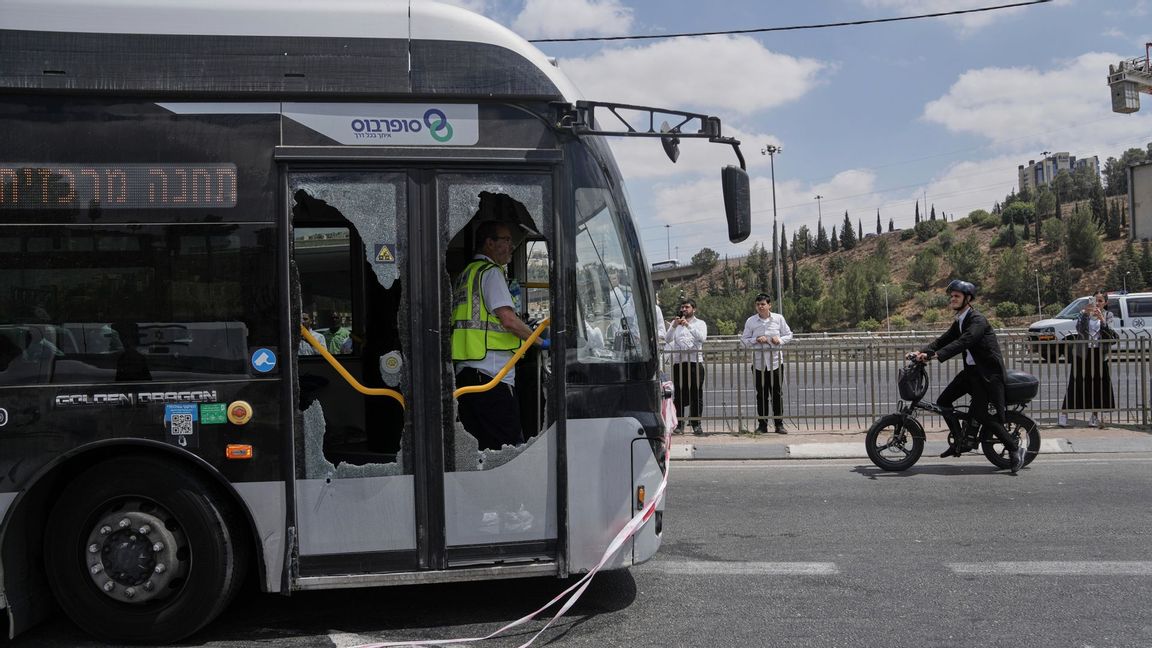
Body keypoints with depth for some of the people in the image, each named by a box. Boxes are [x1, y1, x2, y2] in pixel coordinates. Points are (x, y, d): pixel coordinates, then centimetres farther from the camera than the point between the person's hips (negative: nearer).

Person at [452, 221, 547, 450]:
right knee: (510, 447, -8)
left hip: (464, 371, 9)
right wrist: (541, 341, -3)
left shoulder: (465, 275, 22)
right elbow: (508, 319, -15)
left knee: (476, 448, 10)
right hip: (491, 374, -9)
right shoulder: (491, 272, -5)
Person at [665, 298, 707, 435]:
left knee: (696, 393, -1)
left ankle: (697, 424, 4)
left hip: (695, 361, -1)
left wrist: (688, 325, -16)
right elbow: (667, 339, 2)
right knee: (679, 394, 0)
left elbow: (702, 337, -8)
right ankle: (679, 423, 4)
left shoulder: (700, 323, 12)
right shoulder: (675, 323, 17)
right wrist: (674, 326, -13)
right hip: (678, 361, 1)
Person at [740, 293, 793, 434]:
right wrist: (756, 340, -14)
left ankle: (779, 424, 12)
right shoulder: (750, 321, 2)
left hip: (776, 362, 0)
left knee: (777, 393, 4)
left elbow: (788, 335, 9)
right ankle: (762, 425, 11)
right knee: (761, 395, 4)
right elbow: (744, 341, 3)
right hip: (758, 363, 0)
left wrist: (780, 340, -11)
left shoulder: (779, 318, 2)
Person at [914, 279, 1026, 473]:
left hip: (988, 372, -9)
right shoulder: (959, 322, 14)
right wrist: (923, 352, -9)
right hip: (971, 370, 9)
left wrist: (937, 355, -39)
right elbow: (944, 339, 8)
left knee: (982, 414, -14)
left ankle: (1015, 449, -1)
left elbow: (964, 341, -30)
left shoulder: (977, 320, -16)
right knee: (943, 401, 3)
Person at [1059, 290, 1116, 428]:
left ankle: (1095, 416, 14)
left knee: (1099, 386, 3)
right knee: (1076, 384, -2)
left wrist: (1102, 320, -20)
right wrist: (1085, 313, -25)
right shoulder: (1084, 313, 4)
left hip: (1099, 355, 1)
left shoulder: (1108, 316, 5)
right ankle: (1064, 412, 5)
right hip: (1082, 354, -1)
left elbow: (1111, 336, -9)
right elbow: (1079, 328, -13)